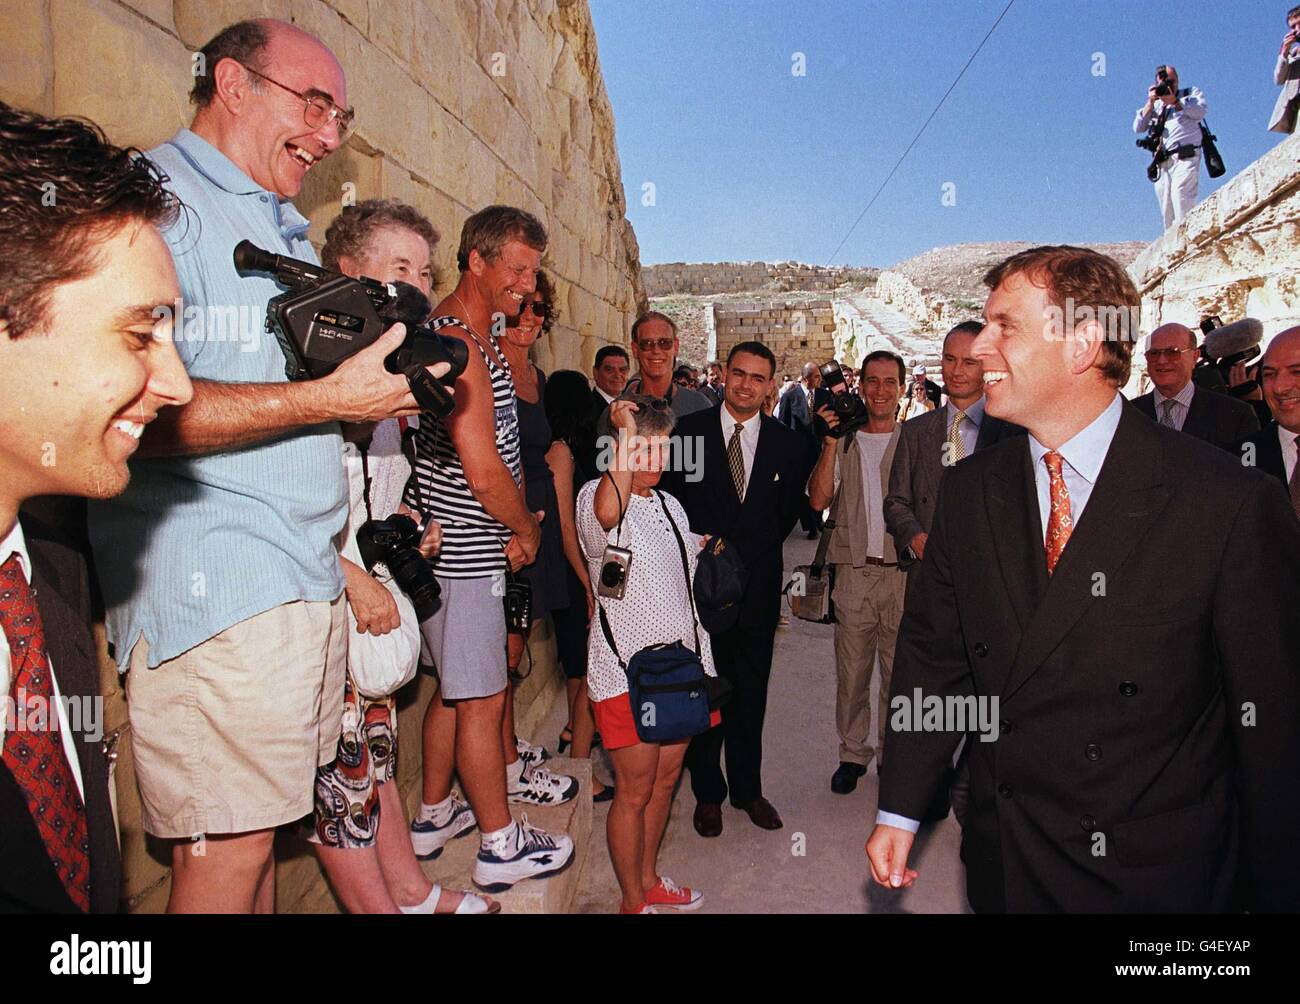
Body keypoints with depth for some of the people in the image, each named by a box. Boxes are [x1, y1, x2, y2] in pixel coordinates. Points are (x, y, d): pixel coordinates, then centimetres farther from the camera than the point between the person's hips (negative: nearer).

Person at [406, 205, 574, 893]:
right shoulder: (455, 341, -18)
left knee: (455, 688, 19)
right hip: (463, 552, -10)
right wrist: (528, 529, -6)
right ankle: (501, 845, 14)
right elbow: (482, 472, -23)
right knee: (482, 699, 0)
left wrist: (516, 526, 6)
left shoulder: (482, 340, 16)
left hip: (467, 548, 10)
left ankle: (434, 816, 34)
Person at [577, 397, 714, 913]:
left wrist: (701, 659, 20)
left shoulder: (670, 504, 13)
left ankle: (648, 879, 36)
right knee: (635, 791, 4)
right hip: (627, 671, -7)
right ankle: (632, 902, 22)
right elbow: (608, 511, -39)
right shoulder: (595, 495, -10)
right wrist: (627, 434, -33)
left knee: (666, 779, 17)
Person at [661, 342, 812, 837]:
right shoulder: (688, 430, -2)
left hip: (757, 585, 2)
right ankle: (708, 791, 25)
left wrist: (757, 551, 5)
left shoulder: (787, 443, 3)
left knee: (751, 692, 12)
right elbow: (671, 499, 1)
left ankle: (748, 788, 30)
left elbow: (790, 510, 10)